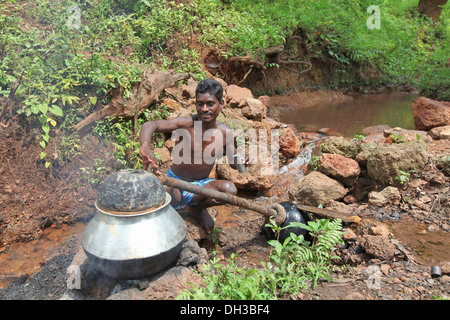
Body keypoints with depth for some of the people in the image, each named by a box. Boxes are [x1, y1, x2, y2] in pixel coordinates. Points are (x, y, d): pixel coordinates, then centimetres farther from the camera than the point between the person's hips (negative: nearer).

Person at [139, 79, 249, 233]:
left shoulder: (225, 133, -8)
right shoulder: (187, 123, -20)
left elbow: (233, 161, 5)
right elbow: (150, 125, -31)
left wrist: (241, 162, -20)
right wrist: (145, 146, -52)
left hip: (201, 185, 4)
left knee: (230, 189, -24)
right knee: (172, 197, -38)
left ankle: (197, 208, 7)